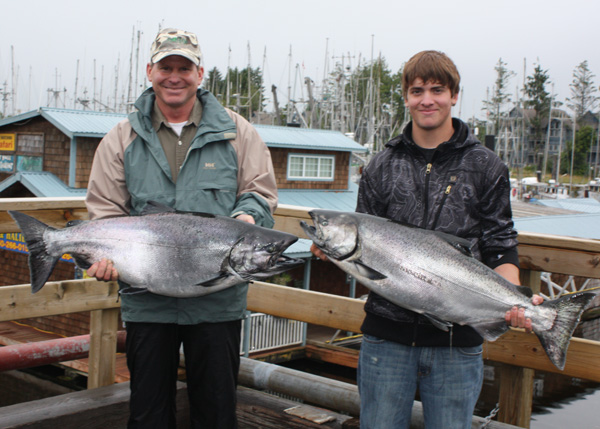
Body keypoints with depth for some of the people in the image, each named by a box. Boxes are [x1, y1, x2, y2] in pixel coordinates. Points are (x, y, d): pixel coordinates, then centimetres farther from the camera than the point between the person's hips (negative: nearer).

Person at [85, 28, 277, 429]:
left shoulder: (236, 132, 5)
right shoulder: (122, 139, 7)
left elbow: (261, 190, 6)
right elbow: (105, 210, 4)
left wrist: (246, 216, -17)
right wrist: (108, 254, -15)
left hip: (218, 300, 0)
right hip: (146, 300, 1)